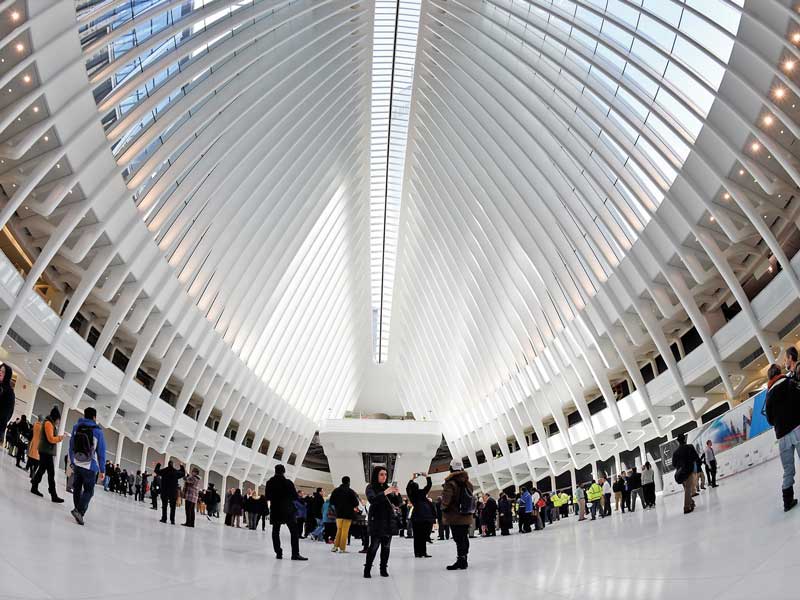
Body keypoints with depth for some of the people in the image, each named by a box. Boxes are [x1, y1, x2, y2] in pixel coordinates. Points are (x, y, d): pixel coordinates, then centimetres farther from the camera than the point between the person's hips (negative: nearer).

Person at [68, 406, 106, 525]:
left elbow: (71, 447, 8)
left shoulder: (76, 427, 1)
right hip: (90, 467, -4)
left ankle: (79, 511, 21)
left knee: (77, 488, 17)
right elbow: (101, 452, -8)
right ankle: (79, 510, -19)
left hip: (76, 465, 4)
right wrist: (102, 470, -1)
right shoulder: (98, 431, -11)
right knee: (88, 491, 0)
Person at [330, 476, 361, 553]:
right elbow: (356, 503, -14)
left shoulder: (336, 490, 1)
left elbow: (331, 501, 6)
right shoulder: (350, 491, -13)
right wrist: (354, 507, 8)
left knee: (339, 529, 17)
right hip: (348, 514, -4)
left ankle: (335, 546, 12)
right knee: (345, 531, 1)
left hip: (338, 513, 4)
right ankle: (342, 548, 1)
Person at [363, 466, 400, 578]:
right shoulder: (370, 488, -1)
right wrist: (385, 492, -27)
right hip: (376, 521, -5)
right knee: (374, 545, -10)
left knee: (386, 546, 4)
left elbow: (397, 503, 11)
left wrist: (396, 494, -9)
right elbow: (372, 500, -20)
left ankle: (384, 569, 12)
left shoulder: (388, 487, 13)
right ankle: (367, 570, -2)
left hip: (389, 521, 5)